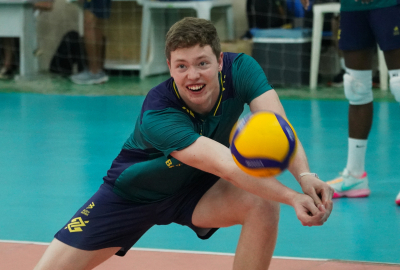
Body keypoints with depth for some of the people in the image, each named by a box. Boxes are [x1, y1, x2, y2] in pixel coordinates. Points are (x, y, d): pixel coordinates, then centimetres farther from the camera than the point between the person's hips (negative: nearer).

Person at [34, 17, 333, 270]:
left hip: (196, 189, 3)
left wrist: (305, 175, -57)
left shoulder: (240, 69, -25)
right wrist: (292, 197, -60)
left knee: (263, 205, -27)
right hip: (132, 194, -3)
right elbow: (227, 165, -48)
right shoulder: (157, 115, -37)